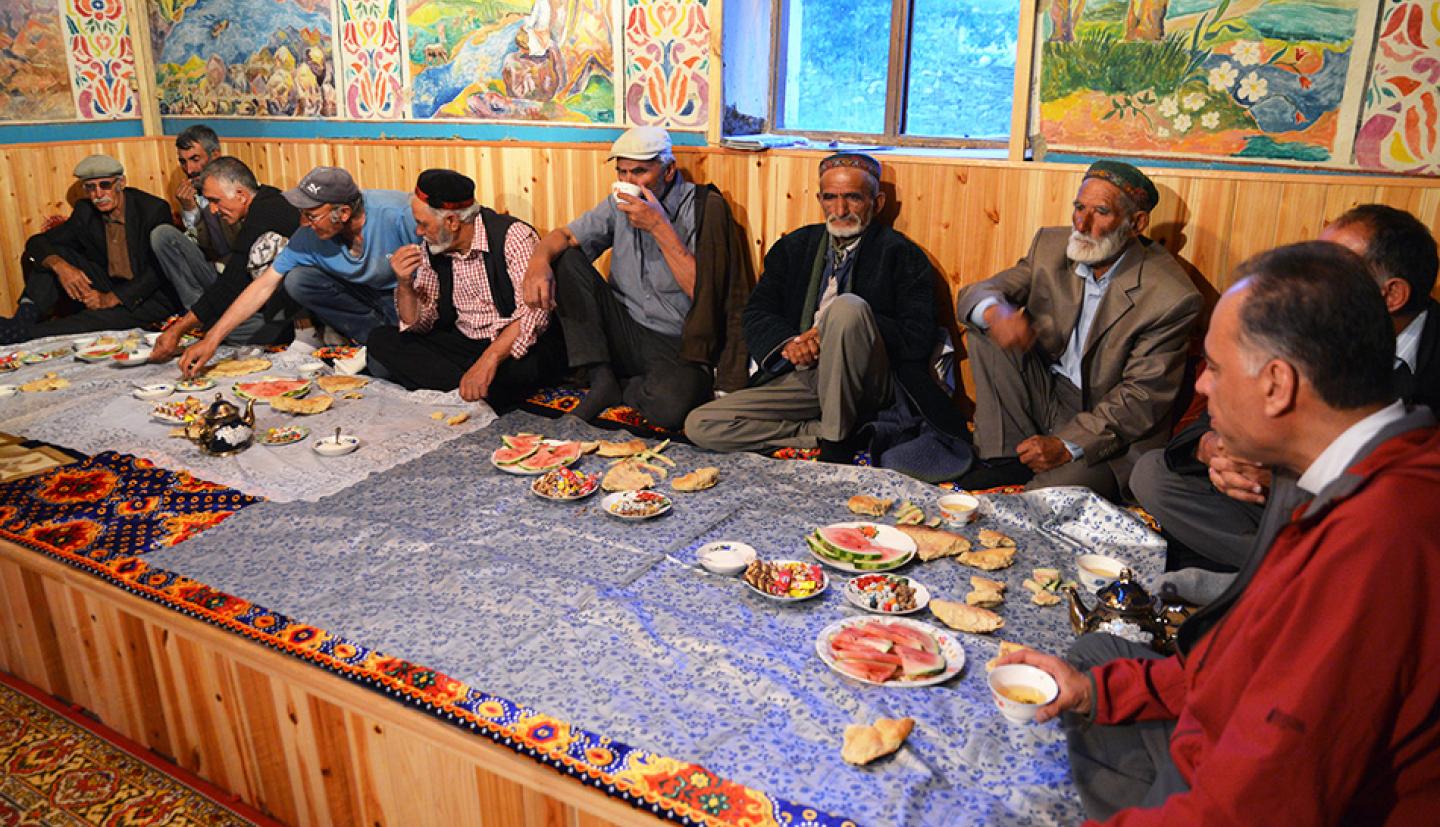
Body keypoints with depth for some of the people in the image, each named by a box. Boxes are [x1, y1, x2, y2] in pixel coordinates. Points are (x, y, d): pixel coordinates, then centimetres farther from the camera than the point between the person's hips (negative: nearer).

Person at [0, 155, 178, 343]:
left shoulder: (155, 210, -16)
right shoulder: (85, 211, 0)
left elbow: (158, 271, -19)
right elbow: (37, 242, 1)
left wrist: (114, 298, -27)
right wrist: (60, 266, -23)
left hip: (153, 296, -6)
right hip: (110, 286, 6)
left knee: (105, 315, -35)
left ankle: (24, 332, -31)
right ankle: (26, 316, -23)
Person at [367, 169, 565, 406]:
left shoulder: (513, 236, -16)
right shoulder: (432, 249, 5)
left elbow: (532, 312, -28)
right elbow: (417, 323, 10)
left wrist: (489, 359, -39)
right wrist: (405, 284, -10)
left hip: (516, 347, -7)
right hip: (463, 344, 7)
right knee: (381, 339, -6)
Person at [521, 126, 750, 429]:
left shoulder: (703, 209, -11)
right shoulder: (620, 205, 7)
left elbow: (703, 291, -20)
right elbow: (562, 236, 4)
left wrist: (660, 227, -22)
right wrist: (539, 262, -20)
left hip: (677, 347, -5)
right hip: (625, 333, 6)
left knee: (670, 404, -38)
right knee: (564, 260, -10)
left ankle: (621, 387, 0)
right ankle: (601, 379, -8)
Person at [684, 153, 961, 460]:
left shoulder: (902, 255, 2)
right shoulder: (793, 247, 16)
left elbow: (917, 341, -9)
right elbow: (756, 314, 9)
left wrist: (833, 330, -15)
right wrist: (788, 343, -14)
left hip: (869, 385, -4)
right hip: (801, 375, 4)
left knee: (847, 307, -34)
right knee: (700, 426, -13)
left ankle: (836, 438, -20)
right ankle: (829, 433, -10)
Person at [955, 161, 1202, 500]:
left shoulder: (1172, 296, -18)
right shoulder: (1051, 245, -3)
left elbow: (1143, 395, -17)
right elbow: (975, 293, -5)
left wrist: (1068, 445, -25)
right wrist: (994, 311, -31)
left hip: (1109, 429, -6)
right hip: (1045, 394, 6)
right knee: (982, 330, -14)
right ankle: (1009, 456, -9)